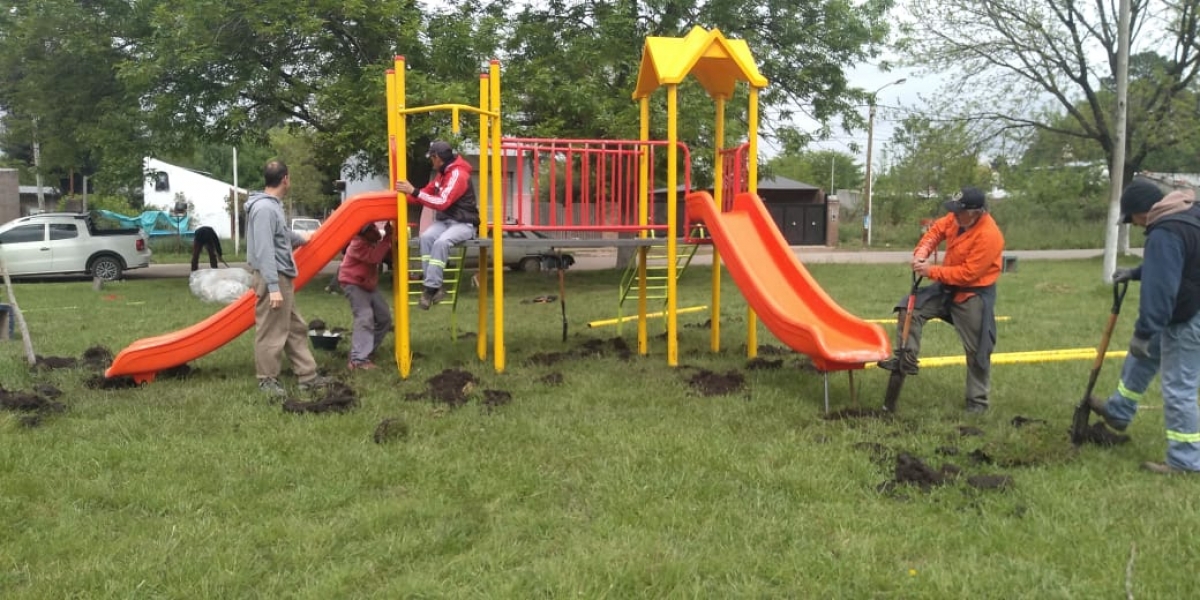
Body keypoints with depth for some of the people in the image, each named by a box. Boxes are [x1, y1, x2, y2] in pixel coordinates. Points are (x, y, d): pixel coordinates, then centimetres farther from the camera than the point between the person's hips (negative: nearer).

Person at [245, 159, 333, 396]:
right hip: (273, 279, -11)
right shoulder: (264, 208, -18)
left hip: (282, 277, 11)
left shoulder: (273, 205, 14)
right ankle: (267, 380, 9)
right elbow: (264, 251, -23)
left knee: (296, 329, 13)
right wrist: (273, 287, -26)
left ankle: (308, 376, 19)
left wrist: (302, 239, 52)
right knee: (271, 332, -2)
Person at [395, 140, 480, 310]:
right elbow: (427, 193, 13)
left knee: (441, 242, -34)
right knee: (426, 237, -22)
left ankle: (431, 287, -28)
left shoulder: (458, 175, -17)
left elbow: (442, 202, -26)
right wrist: (406, 195, -3)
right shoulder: (442, 173, 14)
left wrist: (414, 192, -29)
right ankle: (434, 286, -24)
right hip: (445, 220, 8)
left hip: (463, 223, -8)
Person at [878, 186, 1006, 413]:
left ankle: (977, 401, 16)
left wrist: (932, 271, -27)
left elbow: (968, 273, -29)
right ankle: (907, 361, 7)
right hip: (948, 286, 7)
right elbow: (936, 230, 7)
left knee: (977, 350, 1)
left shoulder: (989, 236, -30)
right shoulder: (956, 218, -8)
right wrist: (922, 252, -13)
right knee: (910, 307, -1)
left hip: (974, 296, -7)